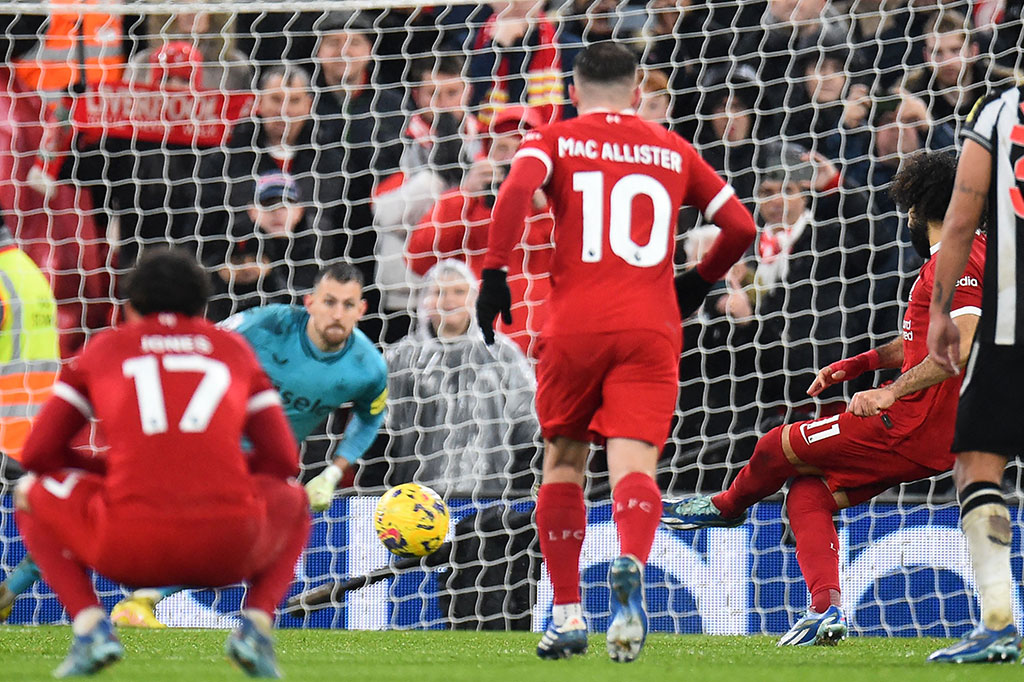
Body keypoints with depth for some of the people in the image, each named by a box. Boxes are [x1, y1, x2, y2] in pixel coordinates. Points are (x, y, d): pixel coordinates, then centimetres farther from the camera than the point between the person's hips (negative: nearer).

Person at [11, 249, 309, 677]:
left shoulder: (104, 349, 20)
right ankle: (257, 622, 7)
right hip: (229, 552, 1)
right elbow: (284, 460, 22)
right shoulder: (235, 348, 23)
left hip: (130, 550, -1)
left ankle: (90, 625, 4)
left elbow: (38, 453, 19)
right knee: (292, 499, 36)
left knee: (31, 494, 30)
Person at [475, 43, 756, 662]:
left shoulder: (555, 139, 10)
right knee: (633, 463, -10)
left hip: (574, 328, 0)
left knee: (563, 463, 16)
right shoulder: (673, 151, 17)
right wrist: (700, 281, 34)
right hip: (651, 331, 0)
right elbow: (741, 227, 18)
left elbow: (517, 189, -11)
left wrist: (494, 272, -9)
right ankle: (632, 565, -42)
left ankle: (568, 614, 14)